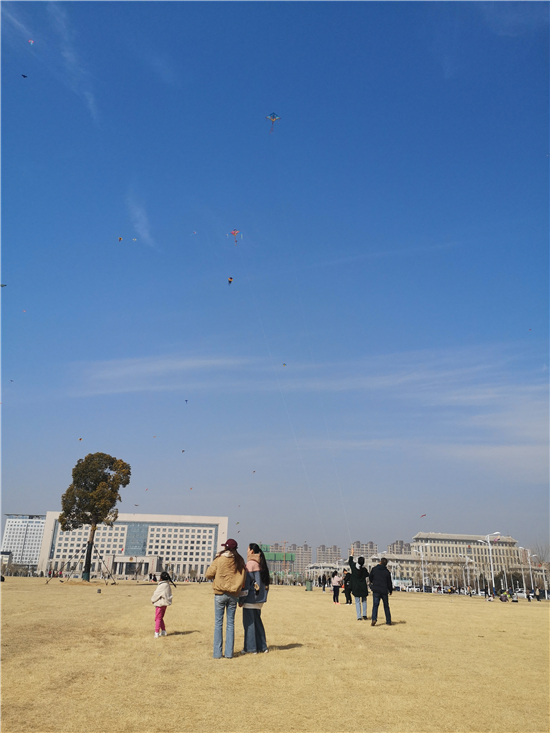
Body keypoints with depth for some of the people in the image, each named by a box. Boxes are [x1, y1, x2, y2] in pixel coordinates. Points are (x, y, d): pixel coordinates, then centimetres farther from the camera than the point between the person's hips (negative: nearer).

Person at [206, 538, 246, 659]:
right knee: (230, 623, 9)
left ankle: (217, 653, 4)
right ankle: (229, 653, 9)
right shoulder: (239, 561, 1)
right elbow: (243, 578, 6)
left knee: (218, 623, 4)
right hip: (233, 595, 3)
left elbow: (209, 574, -5)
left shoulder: (219, 560, -8)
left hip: (220, 594, -3)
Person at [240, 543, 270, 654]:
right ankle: (262, 647, 19)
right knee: (257, 621, 16)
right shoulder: (262, 564, 10)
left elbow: (247, 583, -17)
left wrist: (241, 599, -10)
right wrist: (263, 596, 19)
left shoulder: (250, 564, -15)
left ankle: (251, 648, 7)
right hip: (259, 599, 8)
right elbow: (266, 582, 13)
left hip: (251, 598, -8)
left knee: (249, 622, 2)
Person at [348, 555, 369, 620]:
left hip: (356, 588, 0)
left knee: (357, 602, 3)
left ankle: (359, 617, 0)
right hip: (363, 588, 0)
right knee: (364, 601, 15)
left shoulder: (354, 567, -10)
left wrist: (352, 553, 20)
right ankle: (364, 615, 10)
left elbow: (350, 561, 9)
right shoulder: (364, 569, -10)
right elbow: (367, 575, 10)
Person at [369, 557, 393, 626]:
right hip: (384, 591, 1)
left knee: (375, 605, -1)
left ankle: (374, 619, -21)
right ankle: (388, 621, 17)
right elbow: (389, 582, 3)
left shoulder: (374, 569, -1)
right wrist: (391, 590, 19)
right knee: (386, 606, 14)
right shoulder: (387, 572, -2)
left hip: (376, 590, -1)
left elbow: (370, 577, 9)